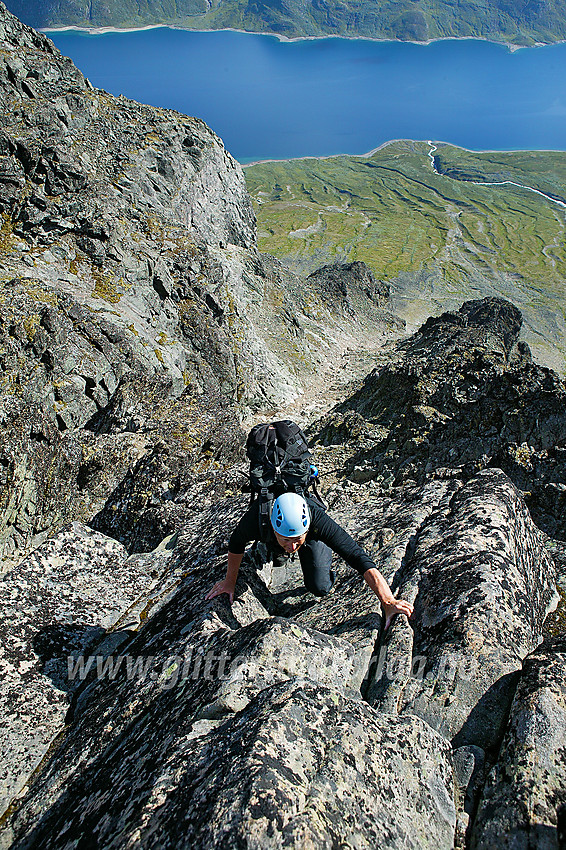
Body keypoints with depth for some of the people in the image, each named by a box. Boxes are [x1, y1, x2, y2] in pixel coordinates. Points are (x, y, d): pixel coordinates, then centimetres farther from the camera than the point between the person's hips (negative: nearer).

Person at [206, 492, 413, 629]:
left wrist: (388, 602, -57)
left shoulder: (318, 520, -48)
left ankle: (325, 551, 19)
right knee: (277, 558, 28)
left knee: (320, 589, -6)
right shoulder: (257, 516, -44)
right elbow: (236, 543, -20)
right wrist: (230, 582, -9)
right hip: (271, 537, 2)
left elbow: (359, 557, -49)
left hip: (313, 537, -2)